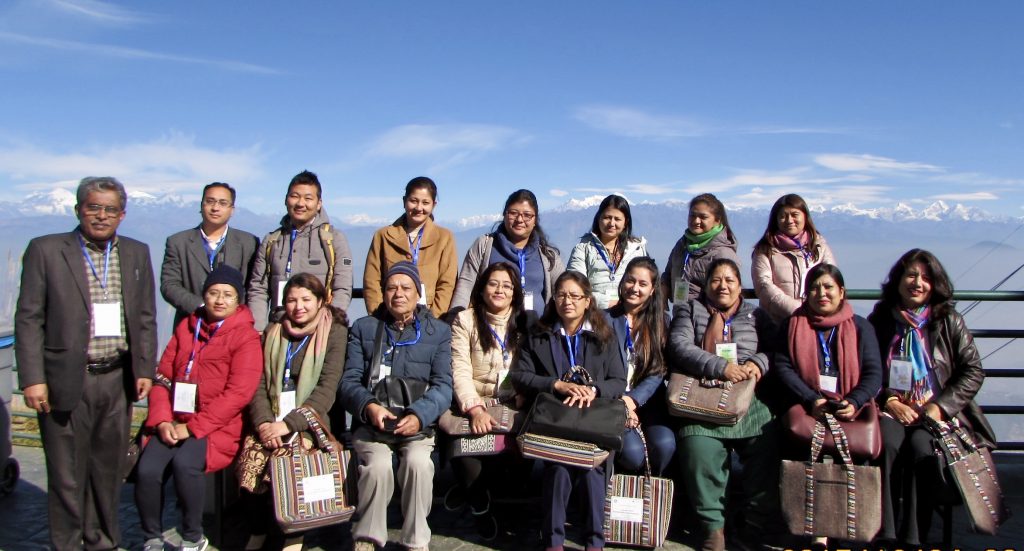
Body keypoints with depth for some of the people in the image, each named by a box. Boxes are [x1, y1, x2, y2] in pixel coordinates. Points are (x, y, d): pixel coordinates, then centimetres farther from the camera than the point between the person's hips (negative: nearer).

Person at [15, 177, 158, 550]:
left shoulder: (137, 253, 9)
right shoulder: (45, 250, -1)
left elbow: (146, 318, 11)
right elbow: (28, 320, -4)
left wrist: (145, 369, 4)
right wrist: (32, 379, -10)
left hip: (118, 380, 3)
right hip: (66, 382, -3)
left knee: (109, 469, 13)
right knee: (66, 475, 5)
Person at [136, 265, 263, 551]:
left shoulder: (246, 337, -1)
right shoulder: (186, 327, 14)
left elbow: (238, 393, -10)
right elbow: (163, 376, 11)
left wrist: (192, 426, -14)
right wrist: (162, 420, -5)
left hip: (216, 426, -4)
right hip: (173, 424, 4)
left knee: (184, 464, -30)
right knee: (147, 469, -21)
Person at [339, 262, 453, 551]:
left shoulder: (439, 331, 9)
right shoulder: (363, 328, 12)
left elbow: (443, 385, -2)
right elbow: (349, 381, 3)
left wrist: (419, 415, -22)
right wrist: (368, 406, -19)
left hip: (418, 423, 0)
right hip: (371, 422, 0)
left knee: (418, 462, -30)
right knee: (378, 464, -29)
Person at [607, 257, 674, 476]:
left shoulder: (660, 322, 12)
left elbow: (658, 372, 1)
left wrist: (632, 400, -14)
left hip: (647, 400, 2)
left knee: (664, 444, -28)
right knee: (632, 451, -29)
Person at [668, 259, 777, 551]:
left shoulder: (757, 315, 25)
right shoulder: (690, 311, 17)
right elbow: (680, 346, 0)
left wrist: (759, 362, -10)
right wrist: (721, 367, -12)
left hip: (749, 399, 2)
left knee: (766, 447, -24)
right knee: (699, 449, -29)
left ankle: (756, 526, -7)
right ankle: (713, 525, -14)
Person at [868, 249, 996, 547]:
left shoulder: (950, 322, 8)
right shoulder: (879, 321, 8)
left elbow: (973, 371, 5)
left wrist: (941, 406, -7)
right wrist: (889, 401, -11)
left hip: (937, 413, 0)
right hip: (891, 410, 0)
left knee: (921, 448, -32)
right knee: (888, 445, -32)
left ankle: (913, 538, -25)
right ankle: (886, 535, -29)